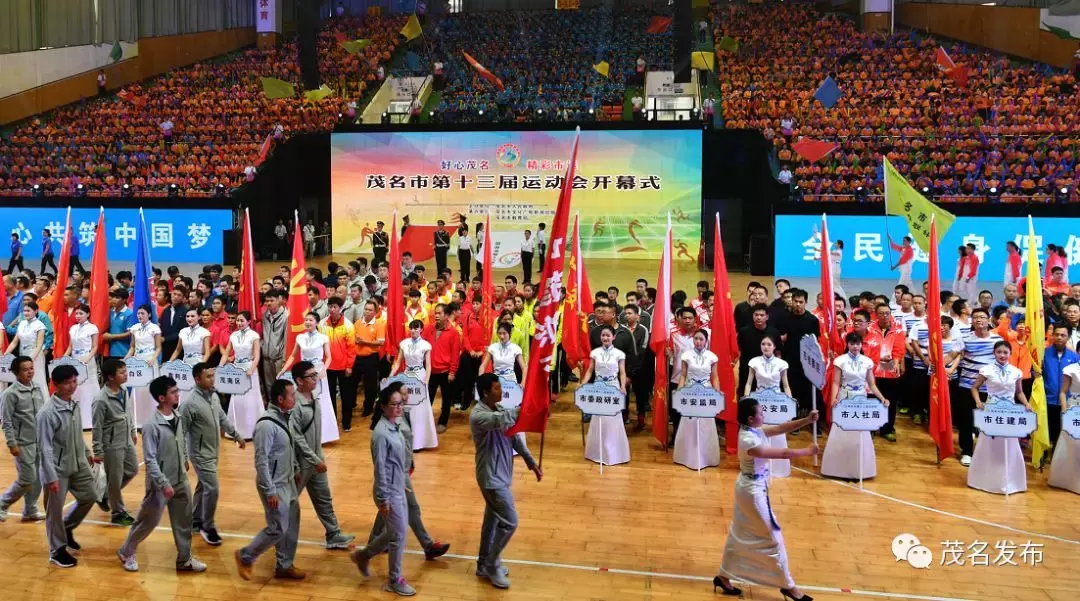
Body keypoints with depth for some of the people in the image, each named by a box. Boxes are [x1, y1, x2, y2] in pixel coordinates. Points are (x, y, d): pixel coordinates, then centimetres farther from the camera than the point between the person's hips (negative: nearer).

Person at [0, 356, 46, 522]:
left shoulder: (37, 390, 7)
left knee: (38, 478, 9)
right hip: (24, 443, -6)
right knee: (27, 479, -4)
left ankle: (30, 511, 22)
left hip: (41, 441, 6)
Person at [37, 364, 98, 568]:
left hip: (78, 465, 7)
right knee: (55, 511, 6)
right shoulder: (48, 412, -22)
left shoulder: (74, 405, 2)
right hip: (58, 469, -7)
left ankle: (67, 528, 36)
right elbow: (45, 446, -21)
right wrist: (51, 476, -23)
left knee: (89, 497, 15)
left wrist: (87, 454, 22)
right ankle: (57, 551, 20)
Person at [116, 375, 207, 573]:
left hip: (181, 481, 6)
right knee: (148, 520, 9)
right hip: (161, 484, -6)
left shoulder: (178, 419, 0)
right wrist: (164, 484, -22)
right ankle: (126, 552, 32)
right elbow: (150, 460, -21)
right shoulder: (151, 425, -21)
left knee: (184, 521, 11)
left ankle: (184, 559, 23)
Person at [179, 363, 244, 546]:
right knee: (212, 489, -8)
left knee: (203, 487, 19)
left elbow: (223, 419, 15)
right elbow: (182, 431, -18)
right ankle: (208, 527, 8)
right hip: (201, 454, -8)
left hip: (213, 452, 8)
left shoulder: (214, 396, 1)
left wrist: (237, 436, 20)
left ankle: (195, 521, 35)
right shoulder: (190, 402, -22)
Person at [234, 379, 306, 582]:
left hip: (288, 481, 9)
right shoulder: (267, 425, -25)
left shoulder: (283, 417, 3)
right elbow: (261, 461, -24)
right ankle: (245, 557, 19)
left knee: (292, 525, 14)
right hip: (275, 485, -9)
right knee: (278, 528, -1)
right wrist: (270, 491, -23)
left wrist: (295, 471, 19)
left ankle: (284, 566, 27)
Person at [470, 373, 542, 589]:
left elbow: (515, 438, 9)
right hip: (491, 477, -9)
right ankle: (492, 566, 11)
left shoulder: (499, 410, 5)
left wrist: (532, 463, 5)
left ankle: (484, 564, 32)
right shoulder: (478, 415, -22)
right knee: (509, 522, -6)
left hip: (501, 475, 9)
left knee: (492, 519, 18)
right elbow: (500, 421, -43)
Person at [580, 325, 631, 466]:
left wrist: (623, 387, -20)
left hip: (613, 389, -2)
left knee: (613, 421, 0)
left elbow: (622, 373, -3)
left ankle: (613, 452, 11)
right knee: (597, 420, 7)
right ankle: (597, 452, 18)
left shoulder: (619, 354, -3)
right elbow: (590, 371, 6)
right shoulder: (595, 352, 3)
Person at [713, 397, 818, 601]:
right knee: (773, 536, 4)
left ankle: (724, 576, 30)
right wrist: (808, 451, -14)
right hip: (753, 490, -10)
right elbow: (783, 454, -26)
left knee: (739, 534, 19)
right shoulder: (749, 441, -29)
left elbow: (781, 428, -3)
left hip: (749, 486, 10)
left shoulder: (755, 430, -1)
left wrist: (807, 420, -15)